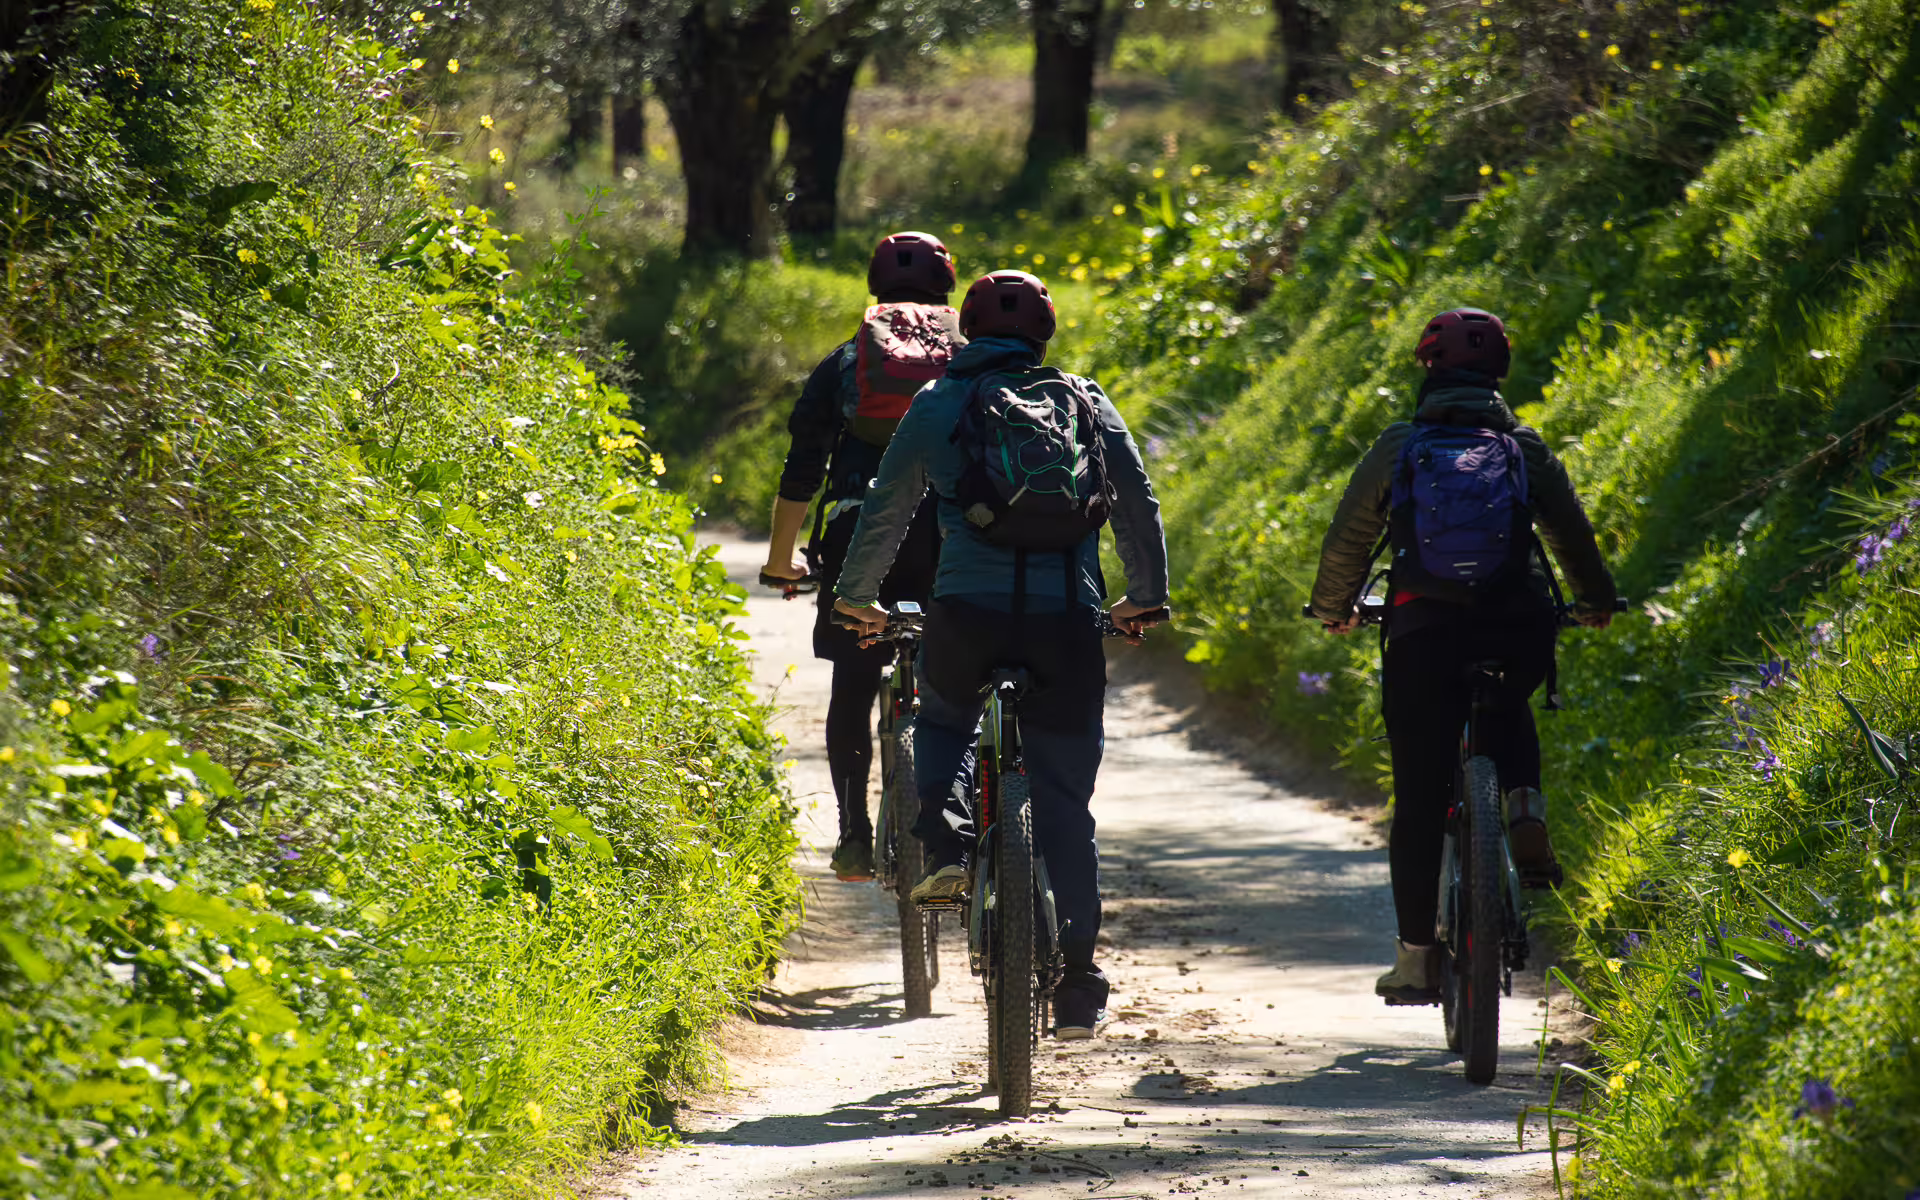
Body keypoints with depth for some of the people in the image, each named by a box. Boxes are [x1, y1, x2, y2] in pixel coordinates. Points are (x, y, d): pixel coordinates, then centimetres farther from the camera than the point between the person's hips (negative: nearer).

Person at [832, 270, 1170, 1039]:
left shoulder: (938, 405, 10)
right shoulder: (1088, 405, 14)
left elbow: (885, 511, 15)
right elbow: (1140, 507, 16)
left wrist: (855, 597, 30)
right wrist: (1148, 598, 31)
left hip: (967, 608, -1)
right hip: (1068, 615, 1)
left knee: (944, 719, 31)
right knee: (1063, 800, 7)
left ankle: (945, 838, 3)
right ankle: (1076, 982, 4)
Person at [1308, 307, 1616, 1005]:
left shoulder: (1397, 448, 7)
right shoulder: (1527, 451, 9)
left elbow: (1347, 539, 13)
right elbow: (1573, 536, 19)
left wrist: (1333, 609, 33)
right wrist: (1595, 602, 39)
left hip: (1423, 636, -1)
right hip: (1519, 634, 1)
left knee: (1419, 802, 7)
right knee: (1508, 711, 35)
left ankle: (1417, 958, 6)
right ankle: (1525, 814, 6)